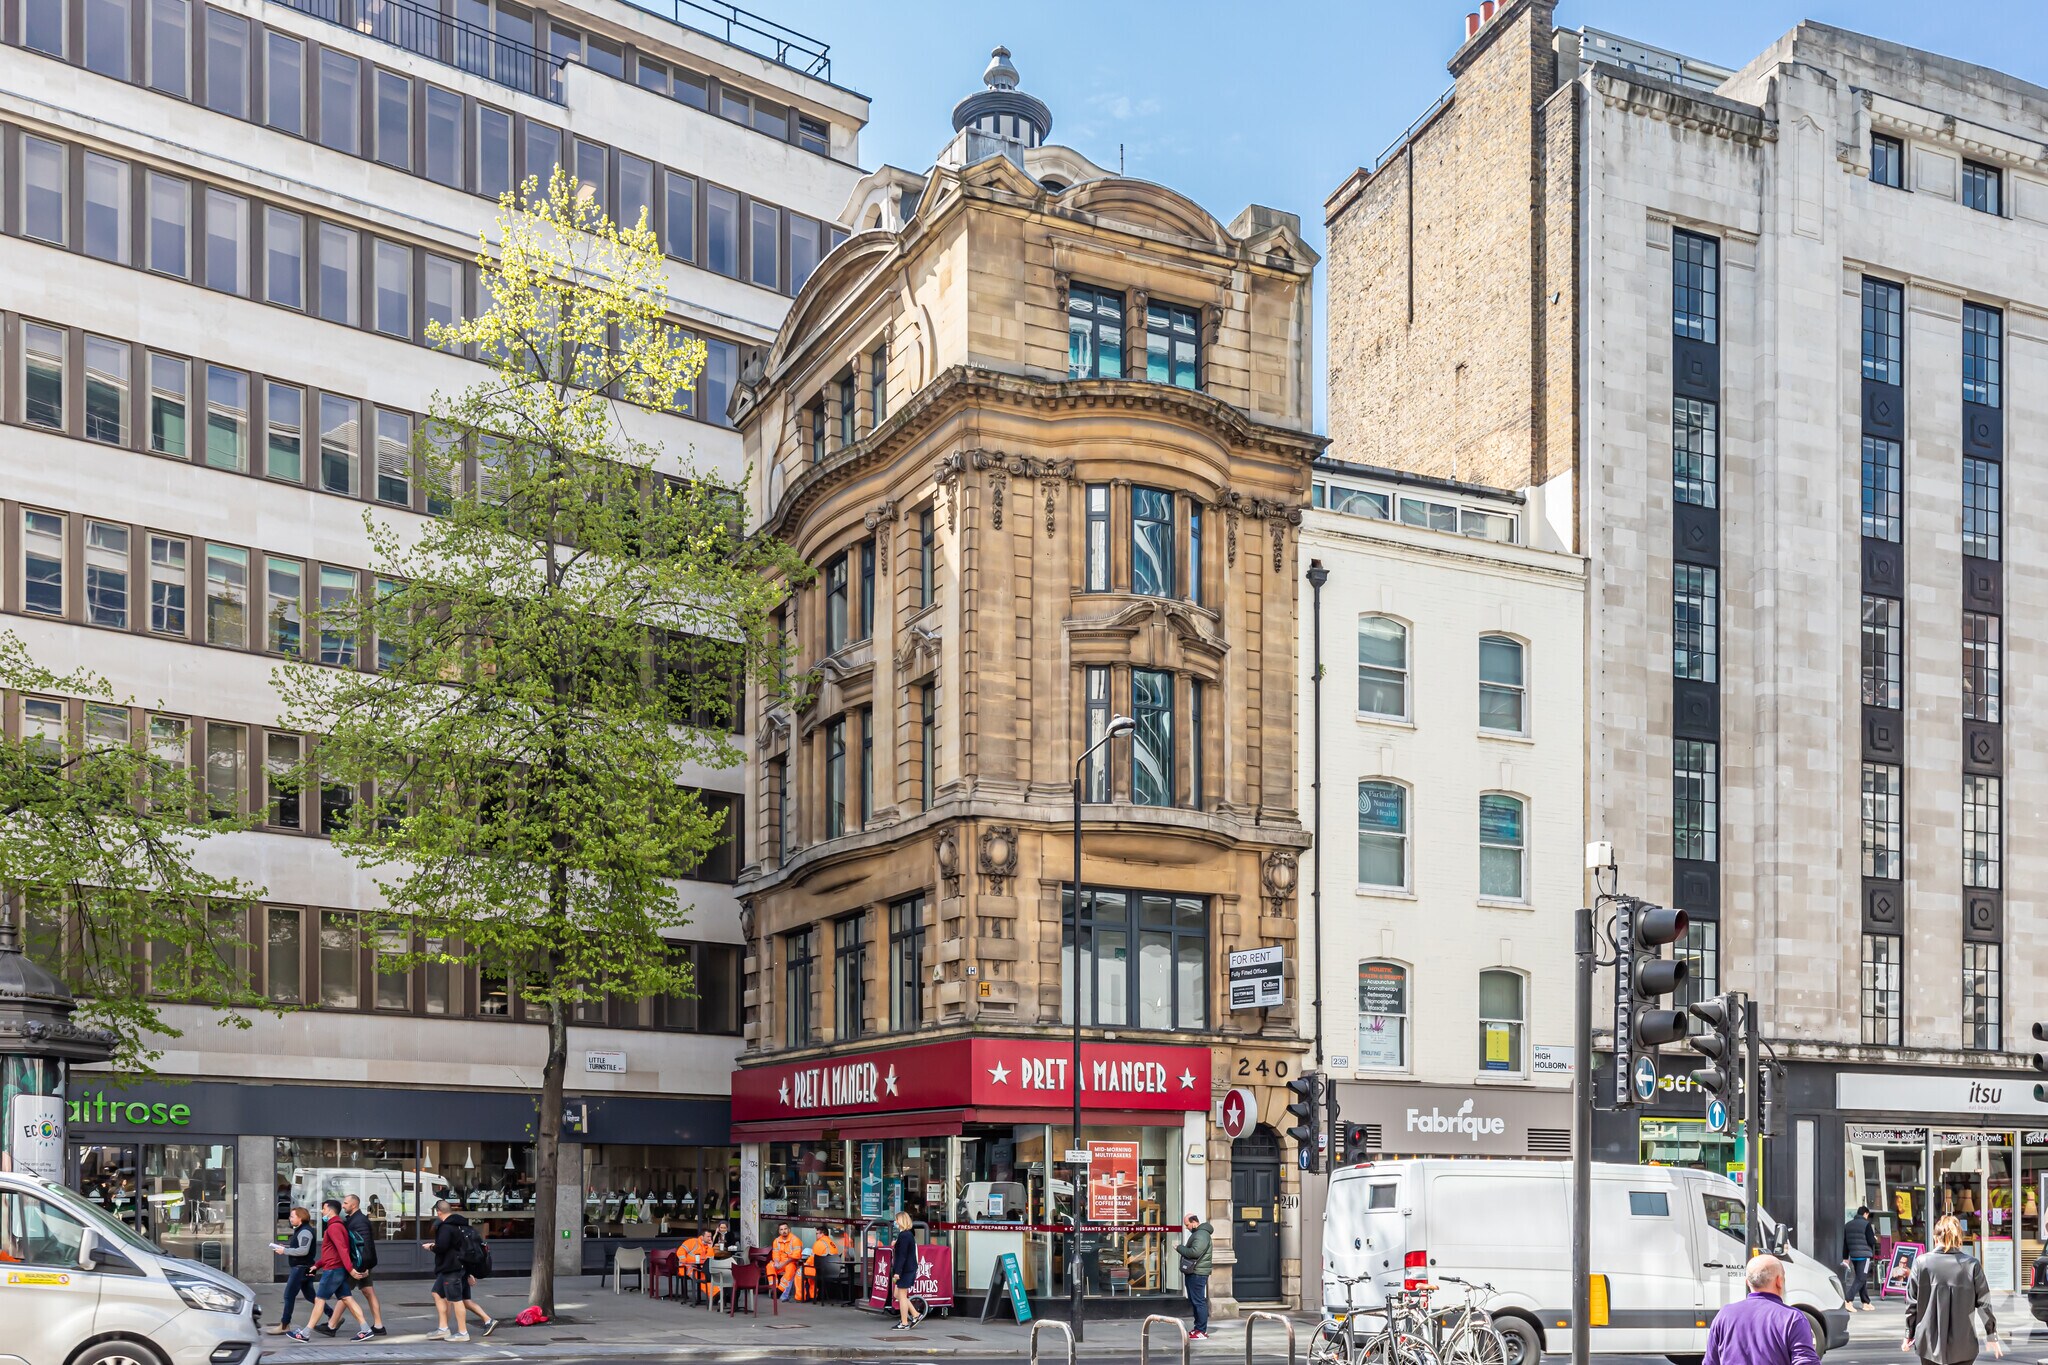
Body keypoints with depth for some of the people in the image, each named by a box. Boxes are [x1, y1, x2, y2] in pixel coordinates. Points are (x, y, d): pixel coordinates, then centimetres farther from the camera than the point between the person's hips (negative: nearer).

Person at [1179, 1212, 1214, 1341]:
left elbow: (1195, 1252, -26)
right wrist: (1182, 1249, 7)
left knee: (1198, 1301, -9)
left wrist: (1180, 1248, -14)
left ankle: (1201, 1331, -9)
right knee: (1194, 1301, 15)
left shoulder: (1202, 1235, -15)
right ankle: (1199, 1329, 21)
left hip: (1197, 1273, -11)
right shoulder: (1197, 1233, 19)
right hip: (1193, 1272, 11)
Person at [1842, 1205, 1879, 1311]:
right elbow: (1871, 1240, -11)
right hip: (1864, 1255, -7)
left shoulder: (1848, 1225, 13)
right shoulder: (1866, 1224, -8)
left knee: (1861, 1279, 14)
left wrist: (1845, 1257, 19)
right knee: (1860, 1279, -8)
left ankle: (1866, 1303, 17)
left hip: (1853, 1255, 7)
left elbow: (1845, 1242, 14)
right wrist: (1875, 1239, 13)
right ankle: (1848, 1300, -20)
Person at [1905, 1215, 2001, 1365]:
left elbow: (1912, 1303, -1)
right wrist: (1991, 1335, 10)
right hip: (1962, 1344, -1)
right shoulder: (1971, 1264, -5)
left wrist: (1909, 1334, 10)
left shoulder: (1921, 1263, -4)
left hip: (1930, 1341, 1)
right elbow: (1984, 1302, -1)